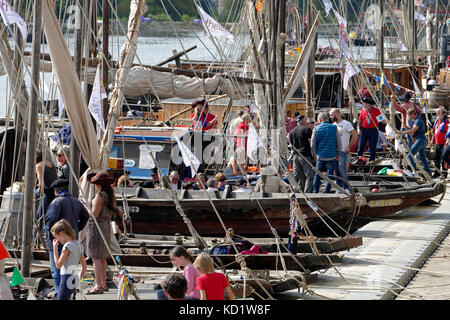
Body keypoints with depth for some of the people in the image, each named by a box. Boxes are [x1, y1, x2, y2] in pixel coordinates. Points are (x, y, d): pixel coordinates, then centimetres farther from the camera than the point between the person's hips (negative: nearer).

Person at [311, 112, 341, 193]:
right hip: (332, 156, -1)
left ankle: (315, 191, 12)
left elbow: (313, 144, 4)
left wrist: (315, 153, 20)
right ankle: (326, 192, 2)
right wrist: (338, 154, 11)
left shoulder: (316, 129, 0)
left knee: (317, 174, 13)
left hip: (320, 156, 1)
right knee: (329, 174, 5)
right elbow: (339, 142, 1)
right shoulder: (334, 128, -1)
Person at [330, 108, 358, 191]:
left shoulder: (346, 124, -6)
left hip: (343, 152, -7)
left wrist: (348, 147, -11)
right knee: (337, 172, 8)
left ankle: (346, 189, -5)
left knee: (342, 171, -11)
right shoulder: (333, 125, 15)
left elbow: (355, 136, -10)